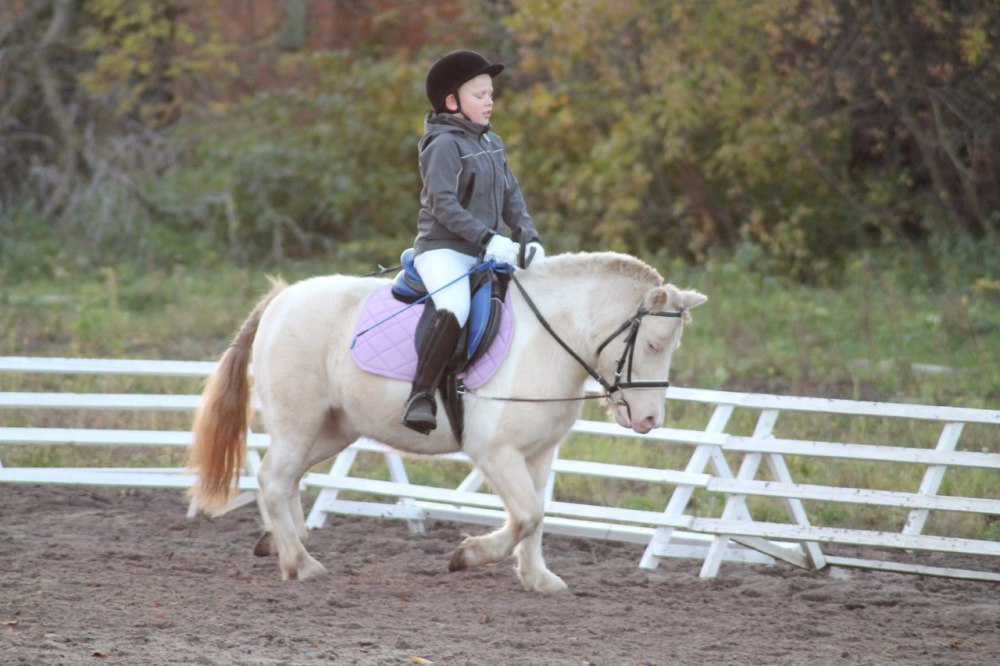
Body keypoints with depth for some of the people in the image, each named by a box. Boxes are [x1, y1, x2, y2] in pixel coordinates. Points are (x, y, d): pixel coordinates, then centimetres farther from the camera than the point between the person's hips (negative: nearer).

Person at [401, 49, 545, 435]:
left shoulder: (491, 144, 17)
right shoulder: (444, 144, -8)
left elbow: (511, 197, 17)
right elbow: (443, 204, -17)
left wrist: (528, 238, 0)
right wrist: (488, 239, -24)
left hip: (486, 255, 9)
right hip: (443, 250, -9)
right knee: (456, 309, -34)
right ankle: (420, 398, -35)